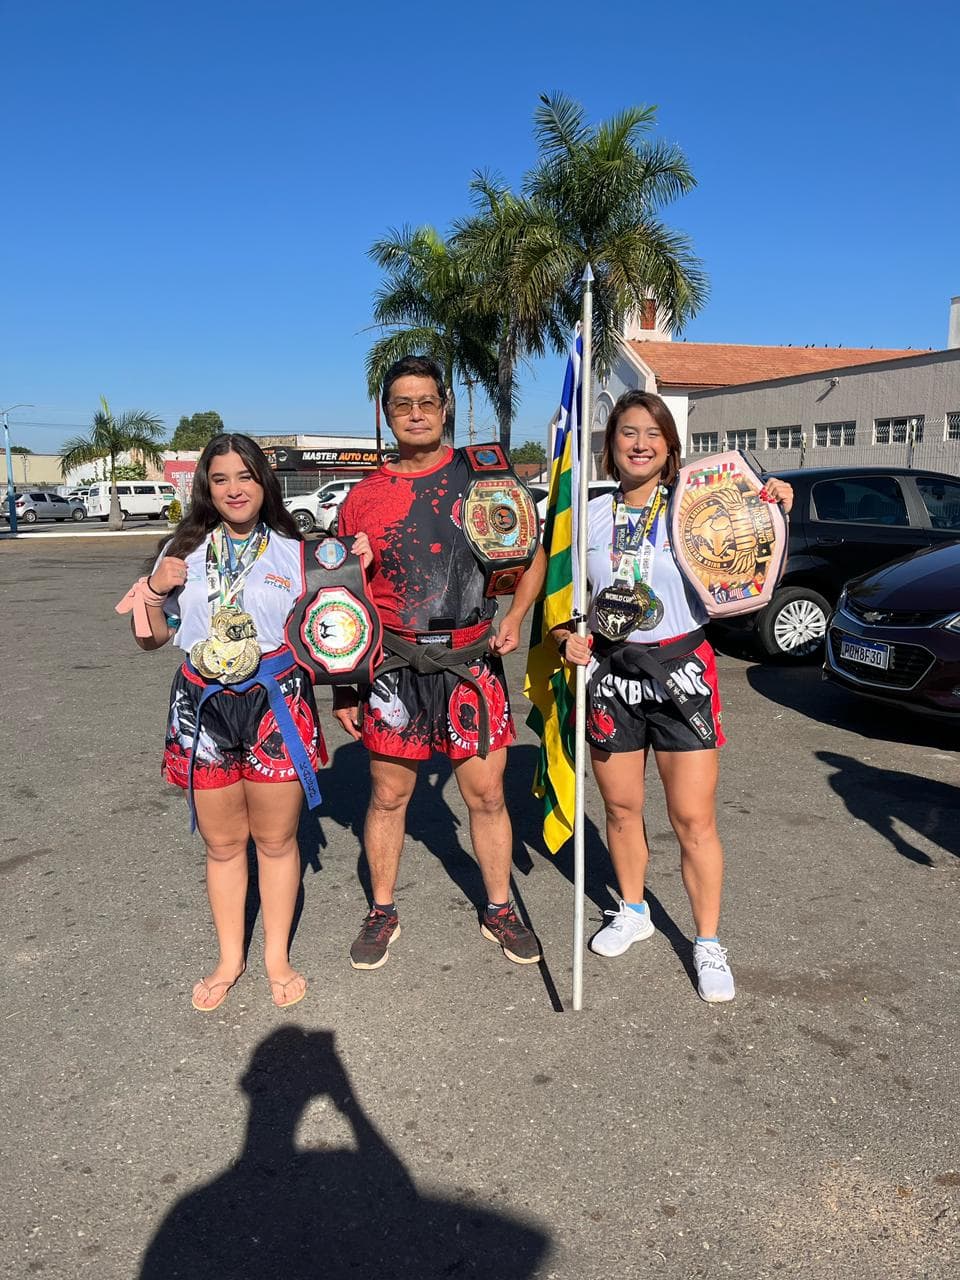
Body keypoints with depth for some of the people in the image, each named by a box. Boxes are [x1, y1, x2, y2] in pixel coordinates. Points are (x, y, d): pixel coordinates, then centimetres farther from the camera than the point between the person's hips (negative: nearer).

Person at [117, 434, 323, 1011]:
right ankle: (230, 959, 30)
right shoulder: (185, 551, 8)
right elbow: (152, 638, 12)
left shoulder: (294, 551, 5)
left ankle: (278, 957, 26)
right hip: (204, 705, 2)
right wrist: (155, 591, -6)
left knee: (276, 839, 7)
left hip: (276, 704, -1)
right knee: (223, 843, 11)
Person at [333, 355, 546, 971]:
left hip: (472, 660, 0)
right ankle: (382, 913, 28)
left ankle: (500, 909, 27)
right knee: (389, 795, 9)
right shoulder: (364, 497, 4)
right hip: (394, 663, 1)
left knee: (487, 794, 7)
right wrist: (343, 685, 6)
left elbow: (532, 553, 10)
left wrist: (514, 619, -6)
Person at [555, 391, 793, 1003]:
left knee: (694, 819, -1)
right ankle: (632, 911, 38)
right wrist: (568, 637, -6)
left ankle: (708, 943, 17)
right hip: (610, 674, 3)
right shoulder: (590, 515, 5)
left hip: (681, 670, -3)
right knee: (620, 807, 15)